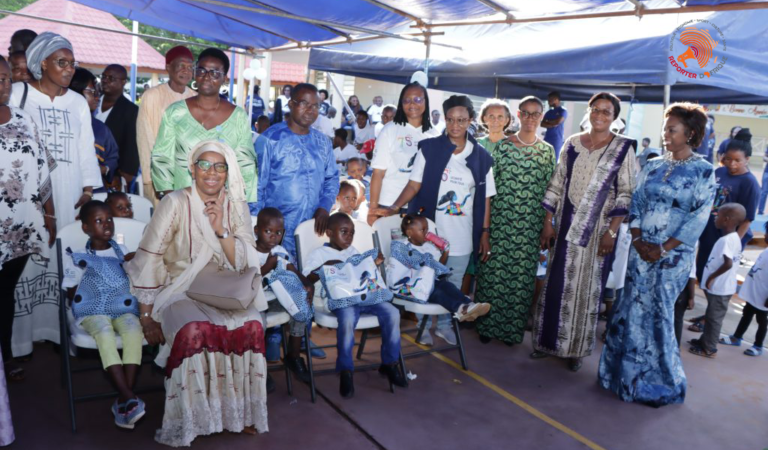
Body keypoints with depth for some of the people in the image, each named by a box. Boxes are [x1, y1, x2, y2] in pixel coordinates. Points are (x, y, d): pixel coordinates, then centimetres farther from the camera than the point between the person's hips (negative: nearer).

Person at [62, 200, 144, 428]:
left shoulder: (122, 251, 17)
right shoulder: (77, 257, 11)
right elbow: (71, 293, 10)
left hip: (124, 309, 1)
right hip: (93, 312, -1)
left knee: (133, 329, -34)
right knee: (105, 332, -36)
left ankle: (123, 399, -34)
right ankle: (128, 396, -42)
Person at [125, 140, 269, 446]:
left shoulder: (237, 207, 5)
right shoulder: (175, 203, -7)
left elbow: (245, 264, -1)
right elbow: (149, 260, -9)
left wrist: (220, 229, -15)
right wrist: (147, 317, -12)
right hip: (180, 293, -3)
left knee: (251, 326, -26)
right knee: (194, 330, -34)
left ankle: (240, 413, -7)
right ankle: (187, 424, -15)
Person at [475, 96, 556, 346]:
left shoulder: (548, 150, 7)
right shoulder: (501, 145, 2)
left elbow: (550, 189, 7)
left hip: (530, 224, 1)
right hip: (500, 219, -1)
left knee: (522, 275, 5)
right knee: (494, 271, 3)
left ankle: (512, 328, 20)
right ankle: (488, 325, 18)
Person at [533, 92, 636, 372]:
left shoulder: (623, 148, -3)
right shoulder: (572, 144, 6)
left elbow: (626, 193, -5)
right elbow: (556, 185, 8)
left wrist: (612, 231, -13)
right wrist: (548, 222, 3)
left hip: (598, 228, -3)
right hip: (566, 225, 3)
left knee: (586, 287, 5)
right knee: (556, 282, 7)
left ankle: (575, 348, 19)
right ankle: (549, 340, 21)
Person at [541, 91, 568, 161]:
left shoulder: (563, 111, -1)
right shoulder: (549, 112, 16)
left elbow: (557, 122, -15)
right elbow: (542, 124, 5)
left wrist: (547, 122, 2)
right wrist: (552, 124, -11)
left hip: (557, 140, -6)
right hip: (547, 139, 6)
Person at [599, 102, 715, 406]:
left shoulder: (703, 172, -6)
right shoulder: (653, 166, 8)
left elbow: (698, 218, -11)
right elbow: (636, 204, 8)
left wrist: (663, 249, -14)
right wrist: (637, 240, -5)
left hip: (673, 256, -4)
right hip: (641, 252, 4)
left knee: (658, 316, 2)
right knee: (633, 311, 9)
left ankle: (658, 382, 21)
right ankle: (627, 371, 26)